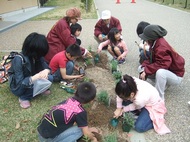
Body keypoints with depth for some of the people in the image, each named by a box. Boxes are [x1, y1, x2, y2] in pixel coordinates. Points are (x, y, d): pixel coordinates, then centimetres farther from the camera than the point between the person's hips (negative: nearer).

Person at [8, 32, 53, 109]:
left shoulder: (37, 56, -13)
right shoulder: (19, 59, -31)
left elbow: (47, 67, -6)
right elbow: (19, 83, -32)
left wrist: (46, 71, -32)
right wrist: (36, 76, -45)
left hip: (31, 81, 5)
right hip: (18, 87, -5)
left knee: (49, 78, -18)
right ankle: (24, 98, -12)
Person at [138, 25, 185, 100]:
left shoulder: (161, 47, -31)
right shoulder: (156, 43, -4)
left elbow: (162, 64, -36)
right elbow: (151, 59, 0)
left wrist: (146, 71, -30)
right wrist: (144, 67, -17)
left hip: (175, 75, -9)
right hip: (165, 70, 9)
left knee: (160, 72, -43)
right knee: (141, 68, 1)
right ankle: (164, 83, 11)